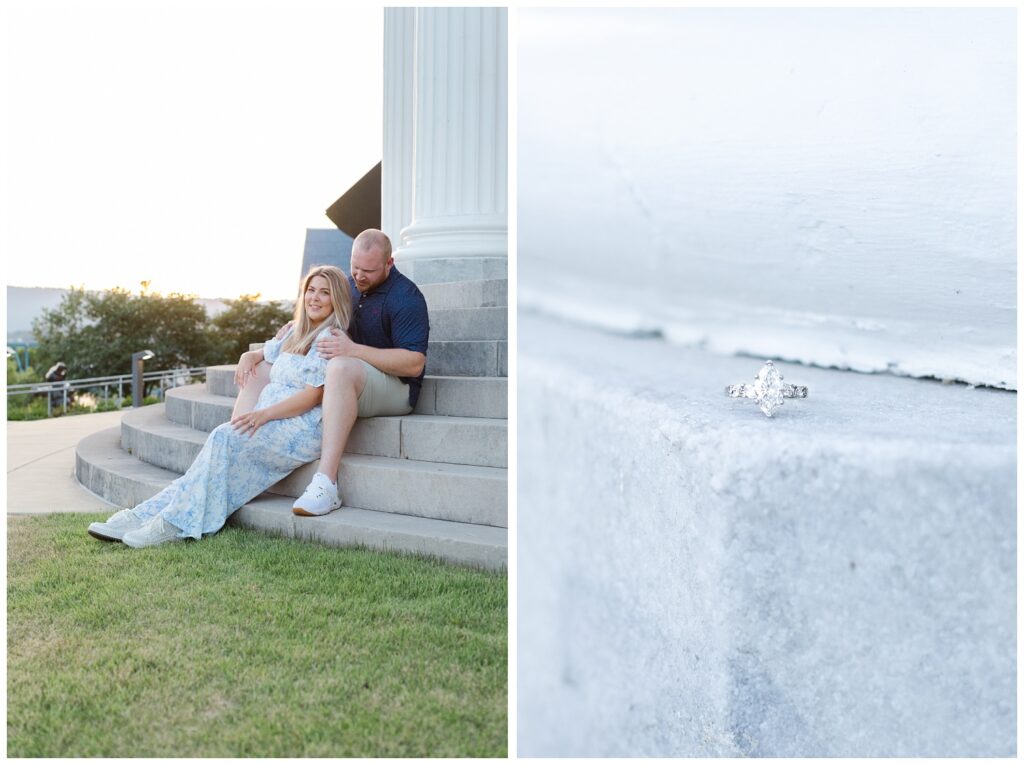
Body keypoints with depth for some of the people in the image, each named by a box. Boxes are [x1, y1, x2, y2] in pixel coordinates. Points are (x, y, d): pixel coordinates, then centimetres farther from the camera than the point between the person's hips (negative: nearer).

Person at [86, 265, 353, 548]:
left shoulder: (331, 337, -6)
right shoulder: (295, 332, 20)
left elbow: (314, 395, -13)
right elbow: (263, 354, 36)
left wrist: (264, 414, -19)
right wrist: (247, 358, 11)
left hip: (303, 428, -7)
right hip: (268, 422, 8)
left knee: (225, 438, -25)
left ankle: (178, 524, -20)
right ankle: (144, 516, -16)